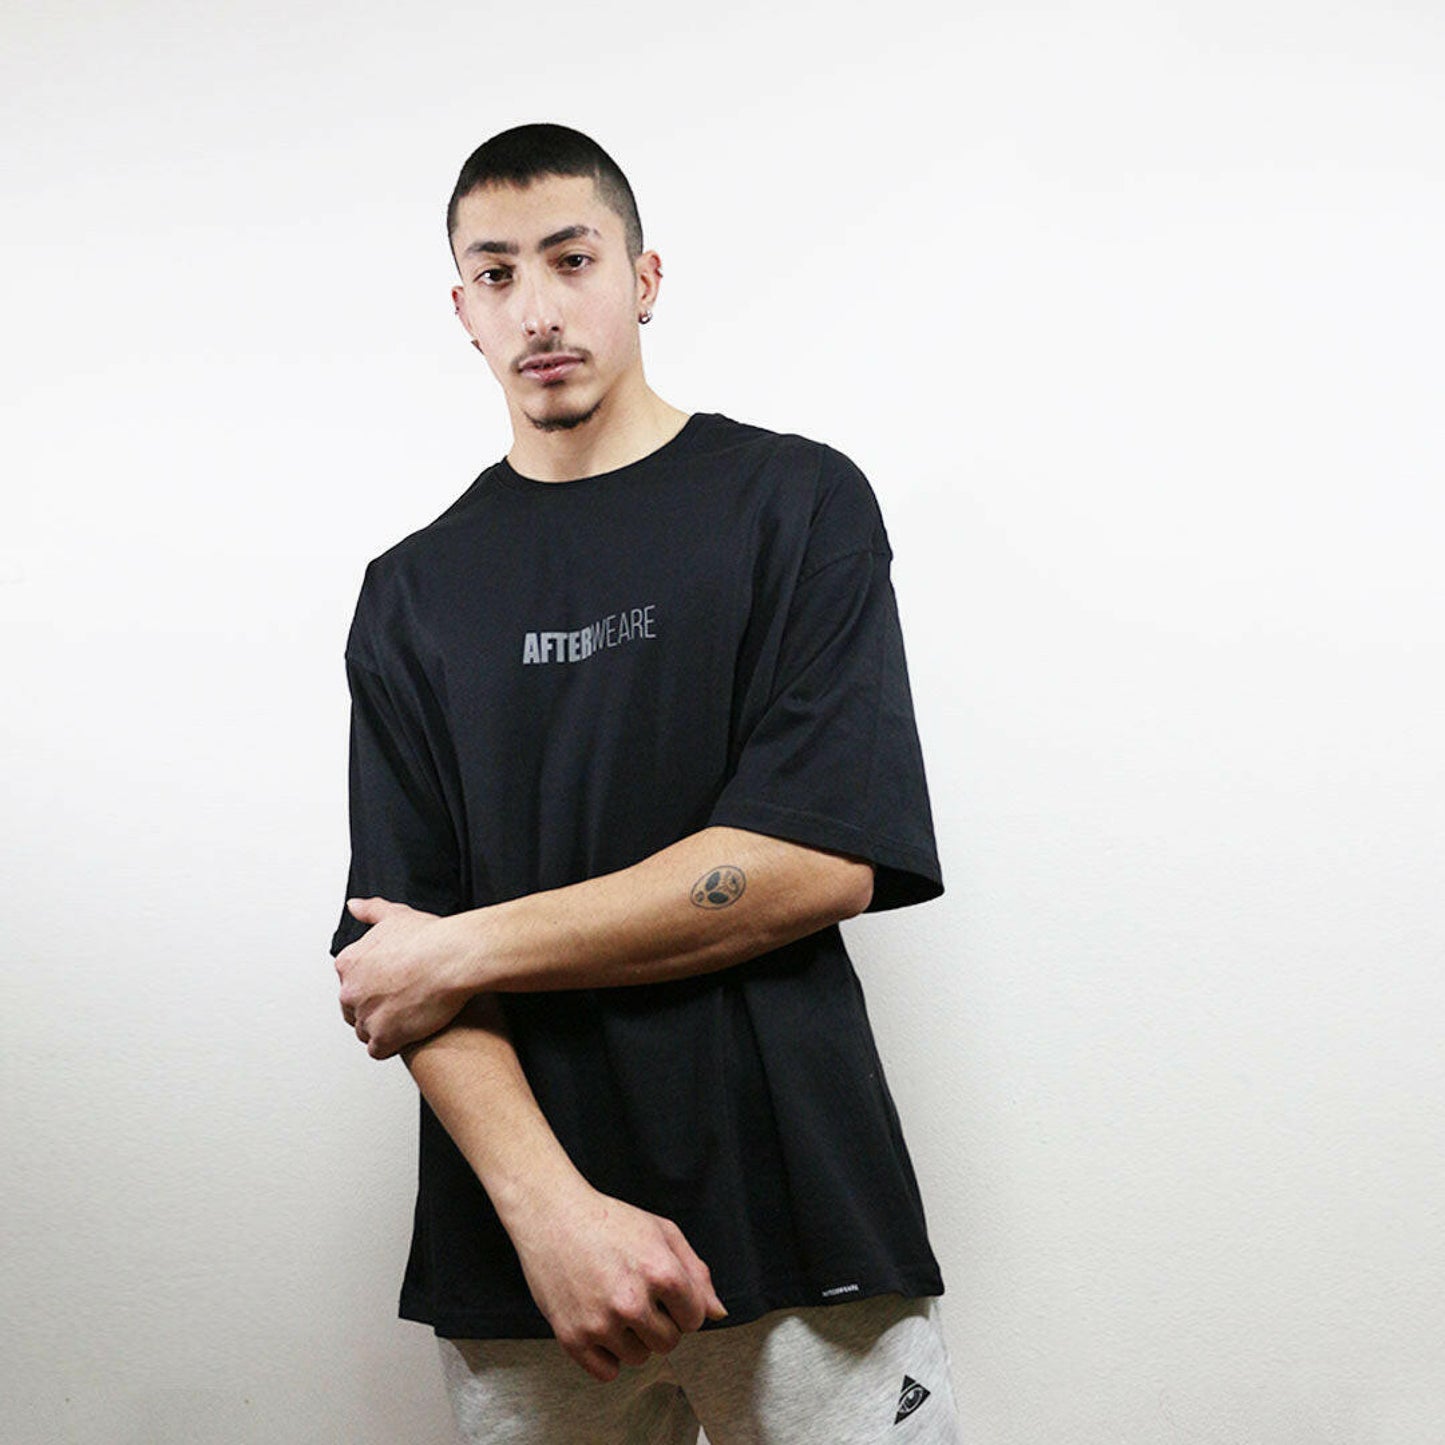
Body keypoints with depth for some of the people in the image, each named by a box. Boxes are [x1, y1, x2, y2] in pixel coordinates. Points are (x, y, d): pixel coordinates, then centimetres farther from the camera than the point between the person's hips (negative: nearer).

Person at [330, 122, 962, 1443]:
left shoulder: (796, 502, 1)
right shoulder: (414, 593, 9)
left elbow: (820, 863, -10)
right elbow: (396, 957, 0)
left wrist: (472, 948, -7)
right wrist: (550, 1206, -16)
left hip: (799, 1213, -2)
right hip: (517, 1232, 2)